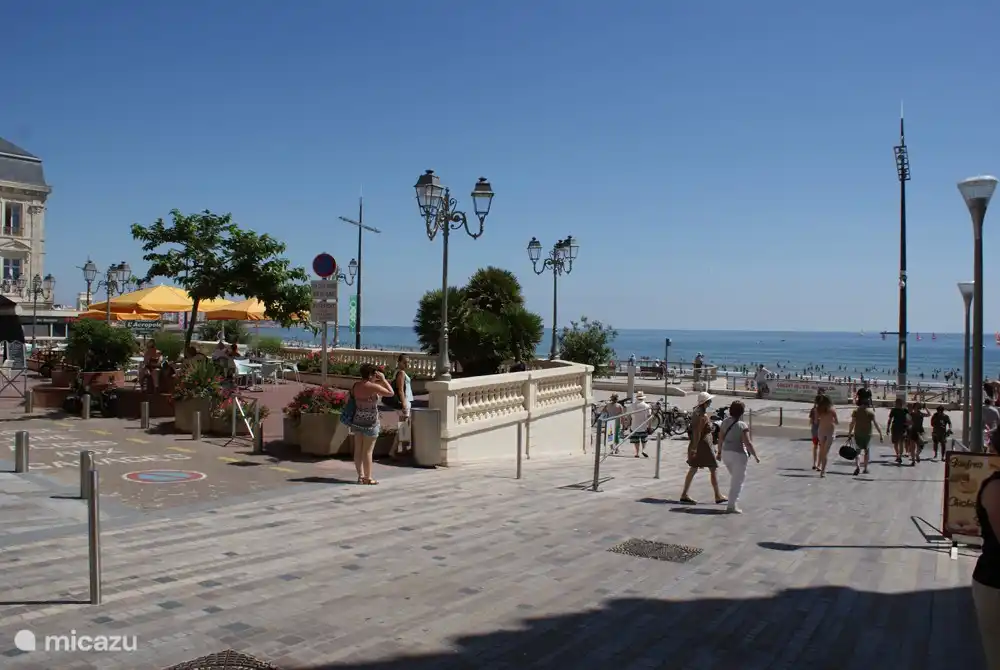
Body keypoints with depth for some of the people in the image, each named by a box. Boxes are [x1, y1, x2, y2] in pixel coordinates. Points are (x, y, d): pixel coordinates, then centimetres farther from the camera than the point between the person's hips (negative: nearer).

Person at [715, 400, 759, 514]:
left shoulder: (725, 422, 2)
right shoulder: (743, 425, -17)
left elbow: (721, 438, 7)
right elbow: (748, 443, -18)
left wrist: (719, 452, 18)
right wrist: (755, 456, -7)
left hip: (725, 453, 7)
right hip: (738, 454, -7)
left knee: (735, 478, 25)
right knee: (738, 481, 2)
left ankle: (734, 501, 31)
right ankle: (732, 506, 0)